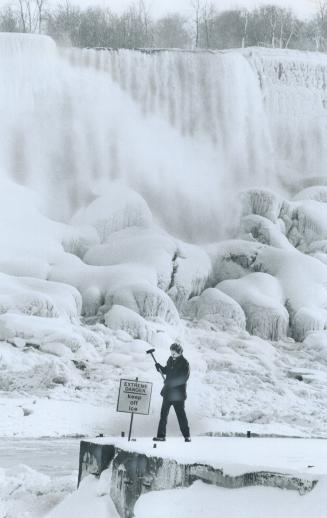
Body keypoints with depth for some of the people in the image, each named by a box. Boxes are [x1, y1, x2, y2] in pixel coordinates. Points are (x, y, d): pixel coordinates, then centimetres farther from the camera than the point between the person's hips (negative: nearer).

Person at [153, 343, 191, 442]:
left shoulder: (184, 363, -11)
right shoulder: (170, 360, 8)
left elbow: (184, 378, -18)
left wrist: (170, 381, -22)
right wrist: (161, 368, 0)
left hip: (178, 393, -6)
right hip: (168, 392, 6)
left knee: (181, 414, 0)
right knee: (163, 413, 6)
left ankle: (187, 436, 11)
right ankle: (161, 435, 11)